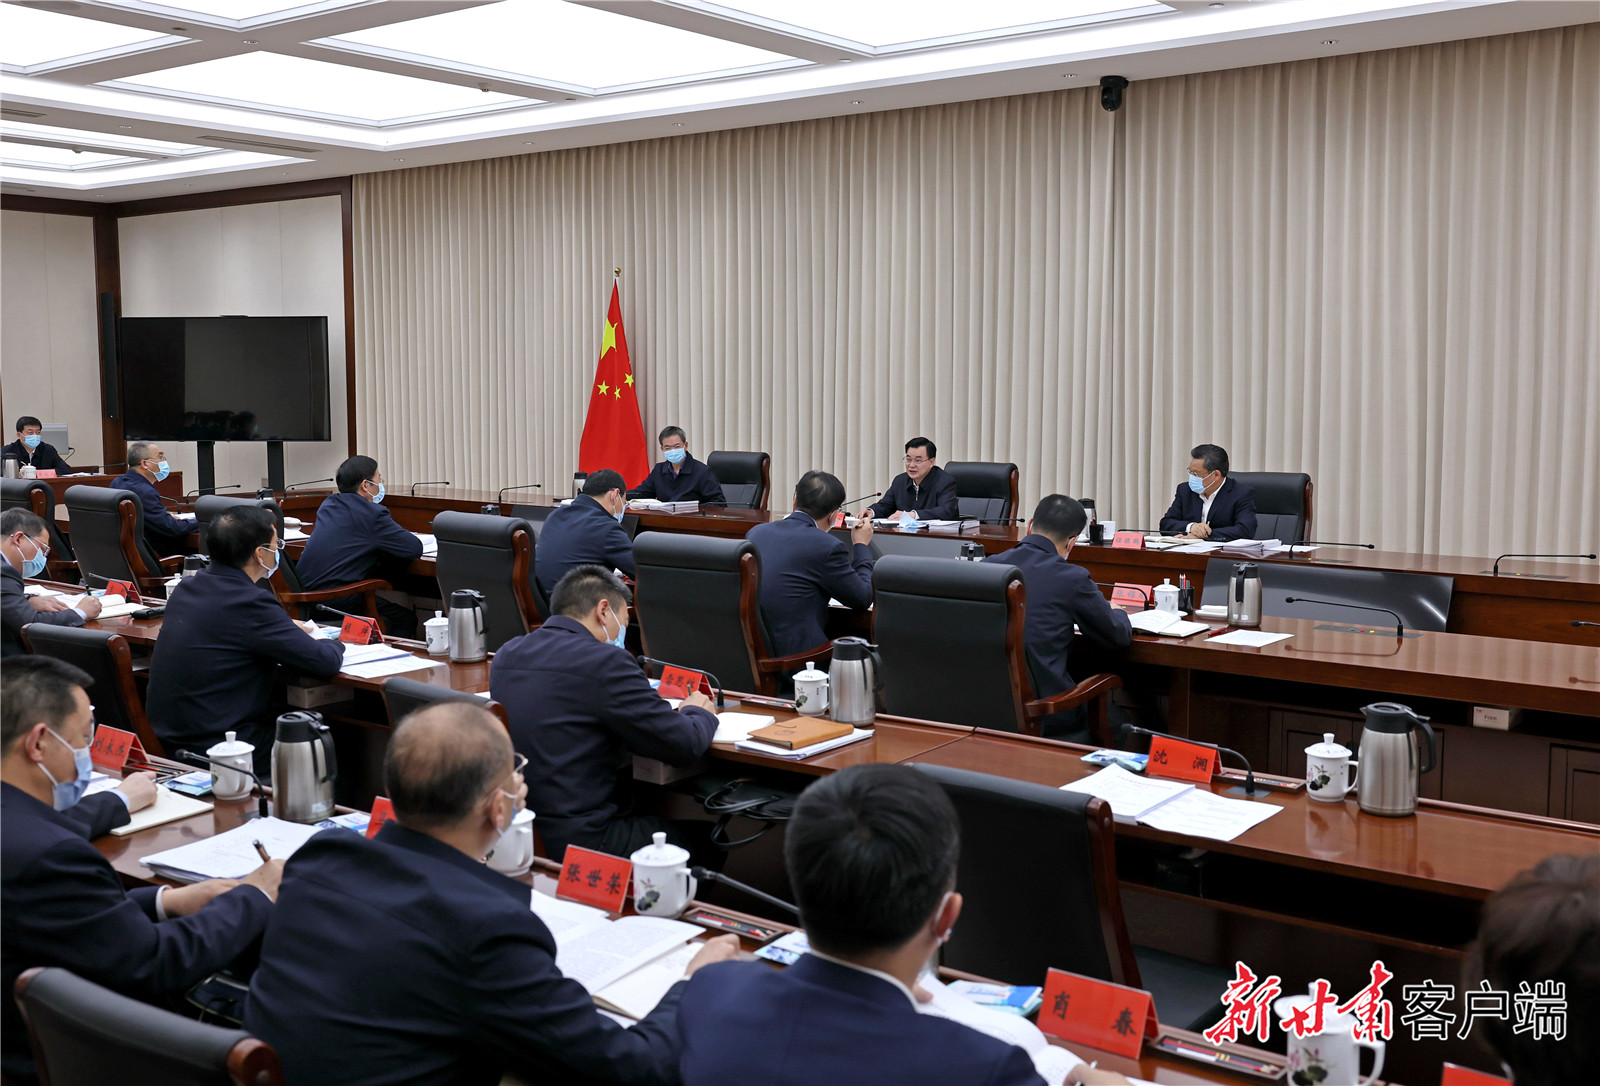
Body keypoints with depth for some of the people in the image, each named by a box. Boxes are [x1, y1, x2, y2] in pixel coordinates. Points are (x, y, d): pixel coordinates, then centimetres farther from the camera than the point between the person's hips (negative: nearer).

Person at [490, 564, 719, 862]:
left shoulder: (507, 653, 7)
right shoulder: (605, 661, -16)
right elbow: (684, 745, -11)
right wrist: (698, 712, 12)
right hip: (579, 840, -8)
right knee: (704, 837, 11)